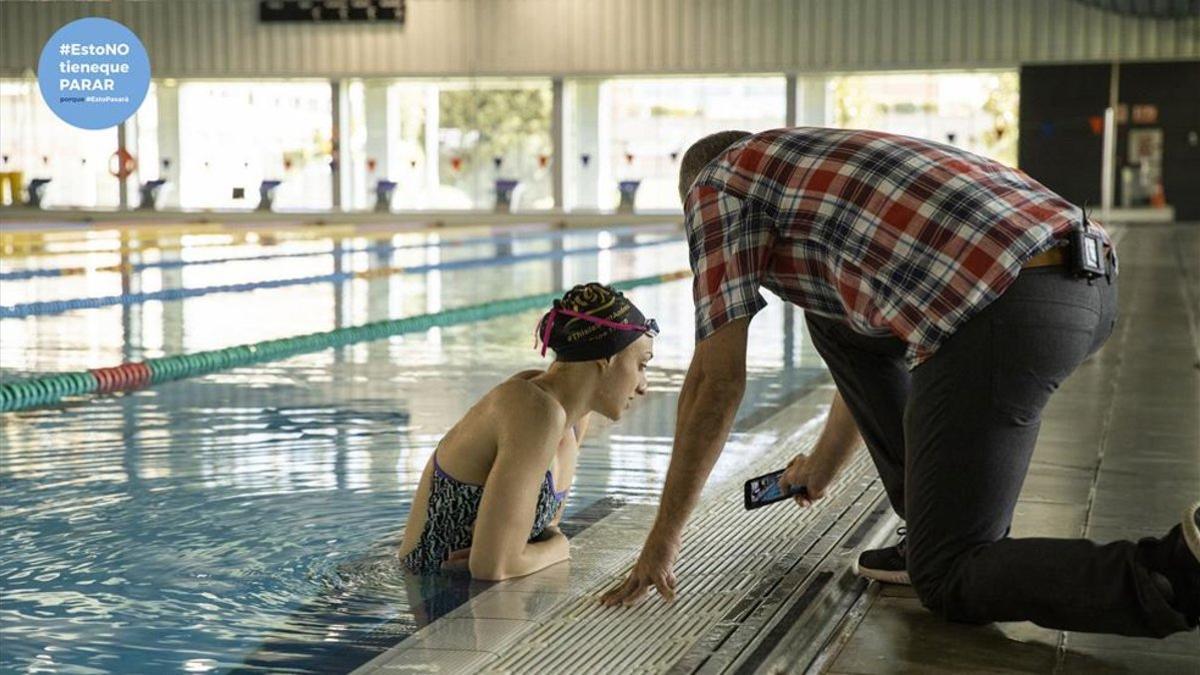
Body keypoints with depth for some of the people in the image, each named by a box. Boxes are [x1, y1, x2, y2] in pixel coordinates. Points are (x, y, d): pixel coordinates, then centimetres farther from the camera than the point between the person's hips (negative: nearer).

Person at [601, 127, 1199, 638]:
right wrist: (821, 466, 61)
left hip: (1003, 309, -9)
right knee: (835, 321, 29)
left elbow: (717, 380, 8)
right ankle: (938, 528, 25)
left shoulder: (717, 182, 13)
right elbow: (867, 349, 46)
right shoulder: (816, 165, 36)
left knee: (948, 583, 3)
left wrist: (662, 541, 15)